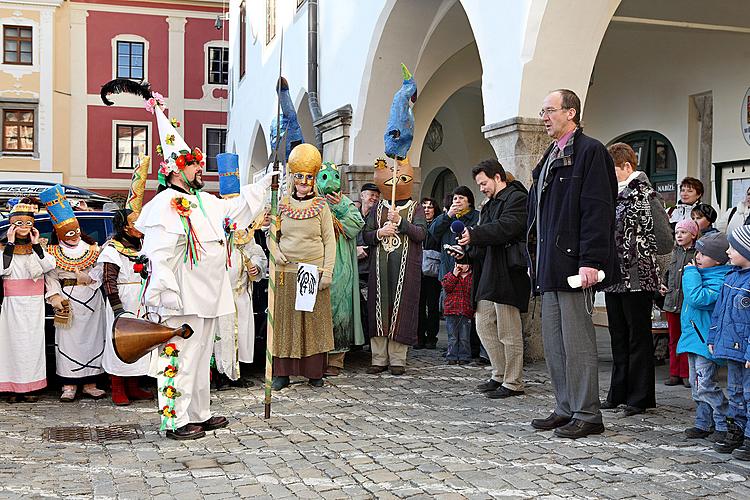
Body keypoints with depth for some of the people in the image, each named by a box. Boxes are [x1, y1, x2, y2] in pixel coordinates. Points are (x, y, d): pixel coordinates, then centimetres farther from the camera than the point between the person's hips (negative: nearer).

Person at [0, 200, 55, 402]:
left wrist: (36, 245, -9)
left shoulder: (38, 246, 11)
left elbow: (49, 266, -6)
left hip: (34, 303, 2)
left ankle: (30, 387, 5)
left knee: (33, 341, 1)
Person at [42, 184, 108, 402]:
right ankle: (69, 385, 4)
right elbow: (50, 277, -2)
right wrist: (54, 295, -15)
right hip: (67, 301, -2)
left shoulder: (92, 249, 8)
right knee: (68, 340, -3)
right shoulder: (54, 253, 1)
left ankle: (90, 383, 11)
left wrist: (89, 278, -15)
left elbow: (100, 269, 3)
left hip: (91, 299, 2)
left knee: (92, 339, 4)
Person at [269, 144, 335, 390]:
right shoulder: (282, 205, 7)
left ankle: (314, 372, 13)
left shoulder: (321, 207, 3)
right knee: (285, 319, 3)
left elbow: (330, 241, 2)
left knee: (315, 320, 3)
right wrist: (276, 253, -5)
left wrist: (327, 272, -6)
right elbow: (272, 235, 15)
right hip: (286, 272, 1)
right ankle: (282, 372, 10)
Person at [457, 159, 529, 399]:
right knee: (484, 326, 11)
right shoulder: (490, 204, 24)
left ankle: (513, 383, 5)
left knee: (508, 331, -4)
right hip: (488, 275, 10)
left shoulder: (516, 198, -6)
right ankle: (500, 375, 21)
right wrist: (466, 254, 8)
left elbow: (507, 227, -22)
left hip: (507, 273, -10)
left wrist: (474, 234, -23)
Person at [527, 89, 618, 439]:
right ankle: (566, 410, 20)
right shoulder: (550, 157, 20)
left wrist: (590, 261, -21)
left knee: (577, 342, -5)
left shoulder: (590, 151, -7)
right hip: (549, 266, 9)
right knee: (554, 342, 11)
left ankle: (587, 415, 4)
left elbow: (597, 210, -15)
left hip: (573, 263, -9)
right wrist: (537, 260, 18)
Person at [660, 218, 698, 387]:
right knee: (673, 339, 10)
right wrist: (663, 284, 13)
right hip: (672, 300, 6)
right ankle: (675, 373, 17)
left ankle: (686, 374, 11)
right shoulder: (675, 252, 12)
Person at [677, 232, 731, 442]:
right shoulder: (701, 274, 14)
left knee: (705, 386, -10)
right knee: (697, 386, 14)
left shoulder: (719, 281, -18)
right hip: (694, 338, 10)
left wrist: (691, 273, -20)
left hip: (706, 341, -10)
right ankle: (704, 424, 23)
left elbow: (698, 298, -30)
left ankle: (725, 425, 1)